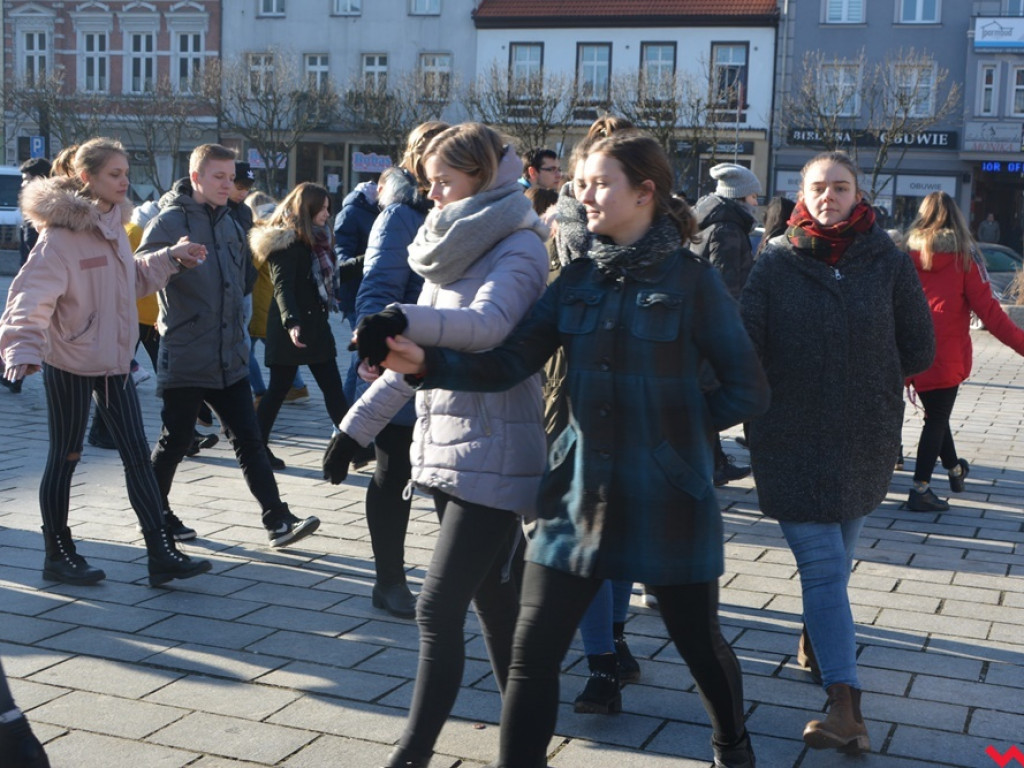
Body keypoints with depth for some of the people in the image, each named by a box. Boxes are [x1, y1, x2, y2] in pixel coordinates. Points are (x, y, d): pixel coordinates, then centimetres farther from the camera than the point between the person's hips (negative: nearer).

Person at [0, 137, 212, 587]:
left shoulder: (113, 225, 9)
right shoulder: (61, 232, -17)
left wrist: (170, 259, 11)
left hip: (115, 360, 8)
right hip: (69, 363, -8)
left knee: (137, 455, 6)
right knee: (65, 458, 6)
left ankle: (162, 554, 9)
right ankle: (58, 557, 21)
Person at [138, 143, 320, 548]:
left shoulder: (229, 224, 14)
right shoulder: (170, 222, -7)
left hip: (230, 357, 6)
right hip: (185, 358, -6)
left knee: (249, 440, 3)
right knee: (175, 441, 7)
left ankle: (277, 520, 1)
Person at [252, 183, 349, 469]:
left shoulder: (315, 238, 13)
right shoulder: (286, 242, -14)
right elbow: (282, 287, -25)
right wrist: (291, 322, -38)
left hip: (314, 324, 9)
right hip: (292, 327, -9)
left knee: (333, 388, 7)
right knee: (279, 387, -1)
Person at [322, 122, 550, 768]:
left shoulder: (517, 246, -10)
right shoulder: (453, 249, 14)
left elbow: (490, 322, -31)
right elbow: (417, 357, 18)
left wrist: (404, 319, -46)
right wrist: (357, 425, 16)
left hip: (493, 455, -8)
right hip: (447, 448, 8)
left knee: (439, 610, -9)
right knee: (495, 602, 16)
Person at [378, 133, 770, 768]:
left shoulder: (693, 280, -7)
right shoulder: (578, 280, 5)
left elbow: (748, 392, -5)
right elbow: (507, 364, -3)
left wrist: (679, 426, -4)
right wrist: (427, 363, -17)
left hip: (668, 498, -3)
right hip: (582, 493, 4)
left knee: (699, 643, 16)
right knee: (532, 656, 0)